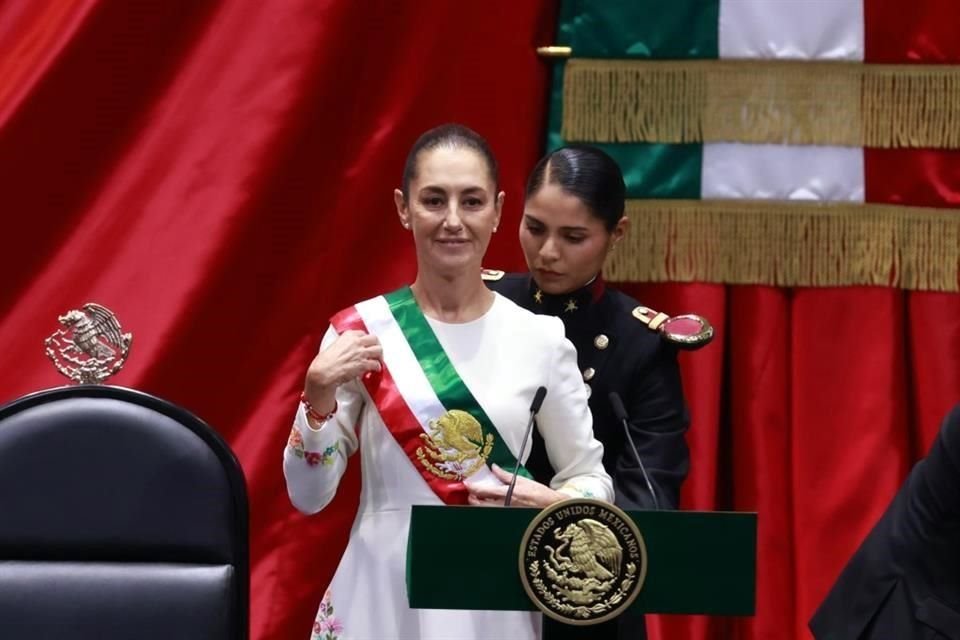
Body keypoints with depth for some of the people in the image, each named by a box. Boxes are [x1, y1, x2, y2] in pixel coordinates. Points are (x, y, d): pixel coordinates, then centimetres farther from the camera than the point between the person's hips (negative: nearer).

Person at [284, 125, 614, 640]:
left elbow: (592, 480, 5)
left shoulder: (541, 339, -2)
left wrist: (550, 505, -14)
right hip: (382, 596, -1)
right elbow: (308, 496, -2)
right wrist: (319, 393, -16)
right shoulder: (359, 332, -4)